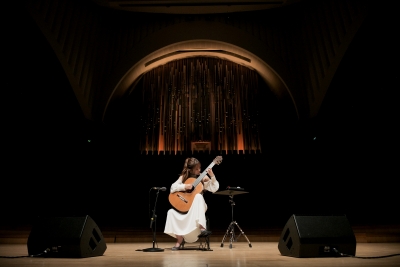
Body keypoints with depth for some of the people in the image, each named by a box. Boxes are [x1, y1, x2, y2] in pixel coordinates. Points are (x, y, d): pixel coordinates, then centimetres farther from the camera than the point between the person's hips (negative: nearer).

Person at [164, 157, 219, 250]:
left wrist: (212, 176, -20)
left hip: (198, 206, -1)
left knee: (198, 196, -35)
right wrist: (184, 186, -23)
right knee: (172, 213, -24)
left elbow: (214, 189, -9)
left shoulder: (203, 178, 1)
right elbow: (172, 188, -8)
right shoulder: (183, 177, 4)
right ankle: (180, 240, -6)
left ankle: (201, 228, -36)